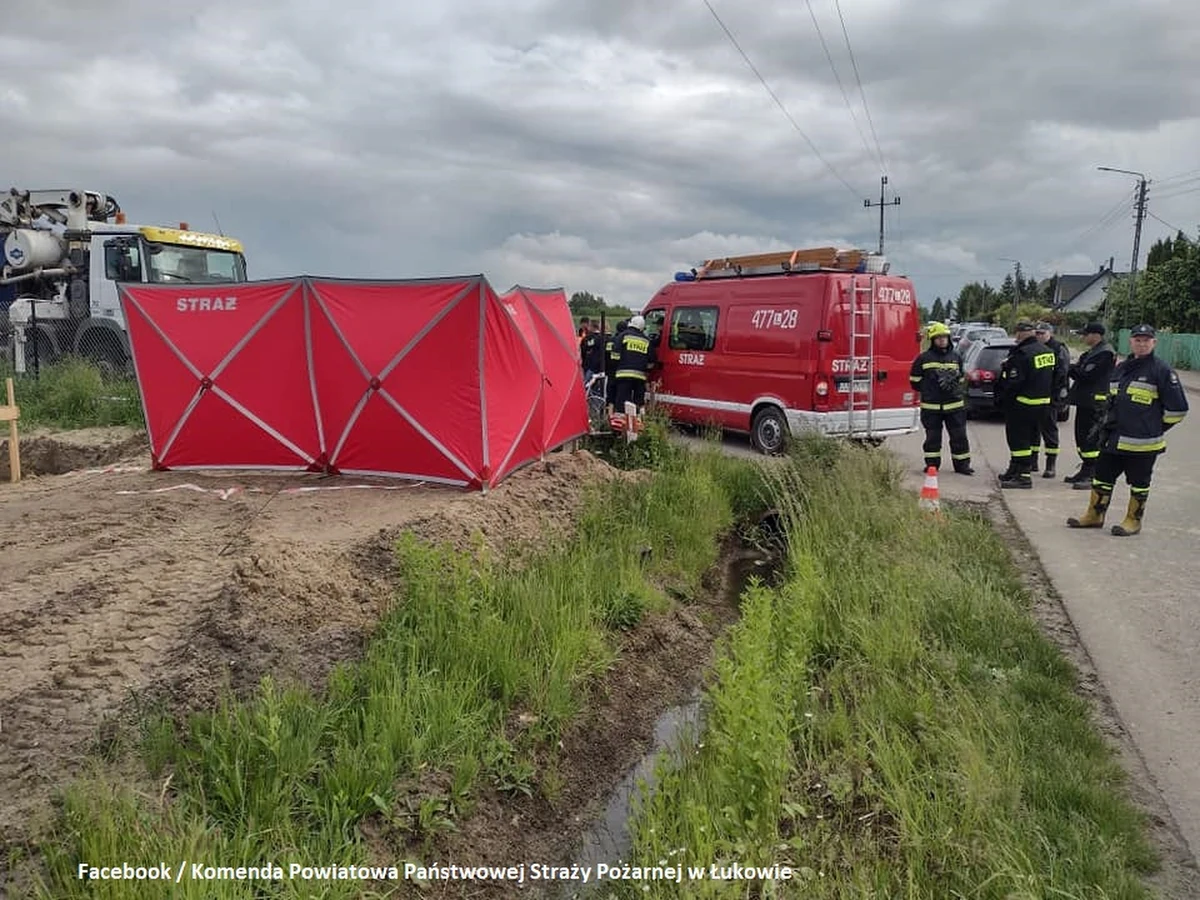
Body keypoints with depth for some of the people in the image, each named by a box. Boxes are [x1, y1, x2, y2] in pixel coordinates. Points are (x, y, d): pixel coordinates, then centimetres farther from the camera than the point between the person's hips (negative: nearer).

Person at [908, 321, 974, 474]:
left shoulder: (956, 357, 12)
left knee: (959, 436, 5)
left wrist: (956, 387, 3)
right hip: (931, 406, -3)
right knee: (932, 437, 6)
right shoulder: (923, 358, 0)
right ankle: (932, 464, 18)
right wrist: (929, 390, -5)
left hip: (954, 405, 3)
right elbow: (915, 381, 3)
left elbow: (961, 378, 23)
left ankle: (962, 464, 15)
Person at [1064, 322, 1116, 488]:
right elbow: (1081, 372, 16)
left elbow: (1087, 375, -21)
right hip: (1085, 401, 10)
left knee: (1090, 439, -8)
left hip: (1095, 403, -10)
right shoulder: (1092, 352, 16)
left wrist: (1071, 368, -6)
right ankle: (1086, 471, 25)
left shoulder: (1105, 353, -15)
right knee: (1081, 437, 15)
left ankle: (1092, 476, -5)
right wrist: (1073, 368, -4)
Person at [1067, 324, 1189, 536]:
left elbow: (1178, 407, -7)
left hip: (1142, 442, -6)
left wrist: (1157, 428, -1)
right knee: (1102, 476, 11)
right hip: (1113, 439, 7)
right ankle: (1095, 515, 23)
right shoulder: (1121, 368, 13)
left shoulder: (1161, 371, -8)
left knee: (1139, 483, 7)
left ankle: (1133, 521, 18)